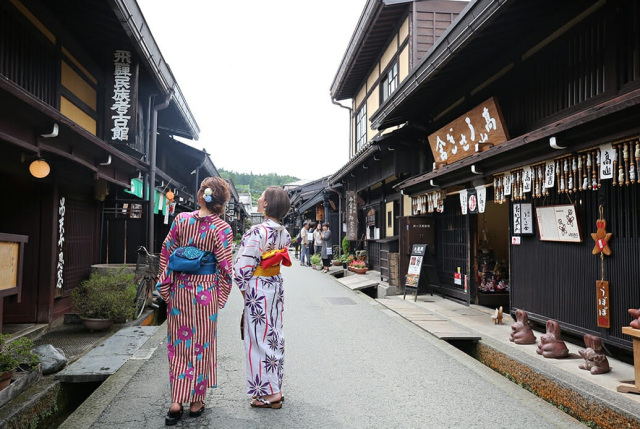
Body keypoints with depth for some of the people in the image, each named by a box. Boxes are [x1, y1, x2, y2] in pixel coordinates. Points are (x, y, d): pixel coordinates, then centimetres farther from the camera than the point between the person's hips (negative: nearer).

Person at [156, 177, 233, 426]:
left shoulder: (181, 220, -3)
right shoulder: (222, 229, -12)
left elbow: (166, 253, 1)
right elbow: (225, 267, -10)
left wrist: (165, 286, 9)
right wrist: (221, 298, 2)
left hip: (179, 289, 3)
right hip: (205, 291, -2)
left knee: (178, 342, 14)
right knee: (201, 344, 11)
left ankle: (176, 402, 17)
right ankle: (196, 401, 22)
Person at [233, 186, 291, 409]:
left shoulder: (258, 232, -21)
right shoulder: (284, 232, 3)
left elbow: (244, 265, -19)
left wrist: (244, 289, -4)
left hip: (258, 289, -8)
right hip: (276, 286, 8)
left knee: (260, 339, 3)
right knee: (274, 336, 16)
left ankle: (268, 393, 13)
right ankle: (276, 387, 28)